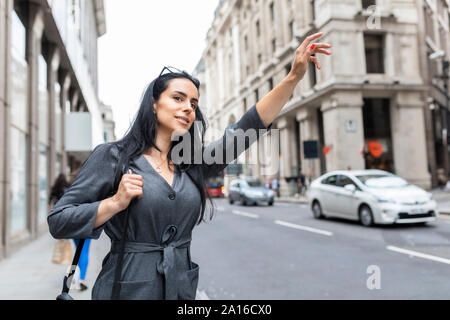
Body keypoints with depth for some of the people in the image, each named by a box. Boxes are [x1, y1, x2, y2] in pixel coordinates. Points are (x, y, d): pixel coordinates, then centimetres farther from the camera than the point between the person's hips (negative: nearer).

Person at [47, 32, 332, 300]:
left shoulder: (195, 162, 6)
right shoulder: (112, 157, -6)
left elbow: (250, 126, -2)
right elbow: (58, 221, -6)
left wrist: (294, 76, -9)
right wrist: (116, 202, -21)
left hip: (183, 287, 5)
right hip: (129, 287, -4)